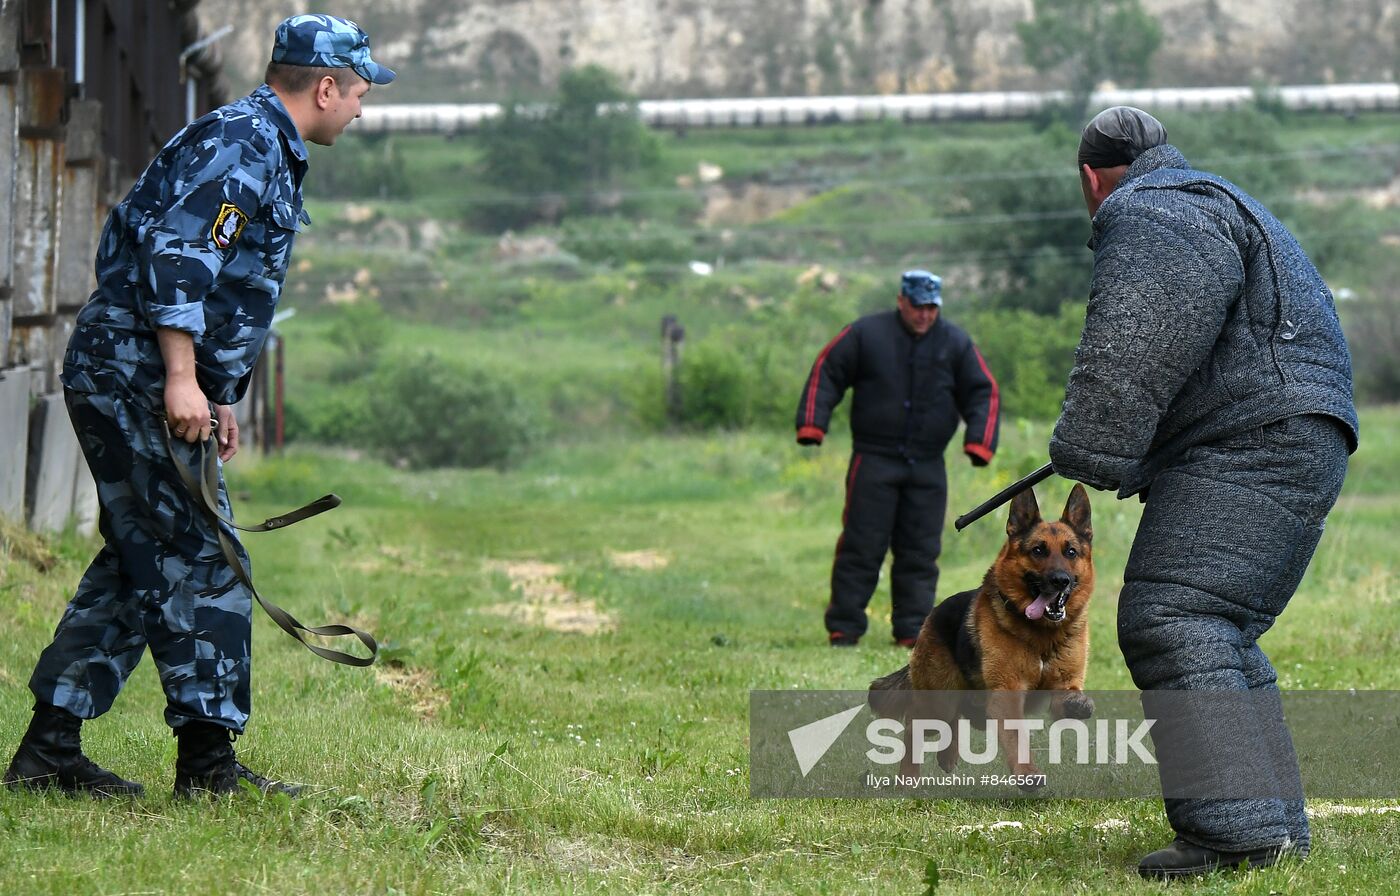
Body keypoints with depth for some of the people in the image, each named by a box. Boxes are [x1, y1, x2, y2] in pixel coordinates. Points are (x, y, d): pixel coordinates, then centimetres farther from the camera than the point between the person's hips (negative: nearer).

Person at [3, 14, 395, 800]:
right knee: (200, 562, -9)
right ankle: (208, 759, -7)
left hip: (125, 383, 10)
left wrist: (219, 396, 25)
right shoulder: (239, 141, -12)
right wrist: (182, 378, -25)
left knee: (140, 564, 11)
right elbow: (176, 253, -22)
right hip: (135, 378, -10)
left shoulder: (268, 152, 21)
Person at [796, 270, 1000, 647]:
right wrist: (812, 425, -7)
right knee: (861, 546, -4)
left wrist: (978, 442, -4)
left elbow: (983, 393, 10)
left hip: (927, 468, 3)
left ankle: (912, 630, 7)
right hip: (873, 460, -3)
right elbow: (826, 373, 2)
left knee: (921, 552, 2)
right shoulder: (867, 334, 0)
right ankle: (843, 628, 0)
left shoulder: (956, 344, 7)